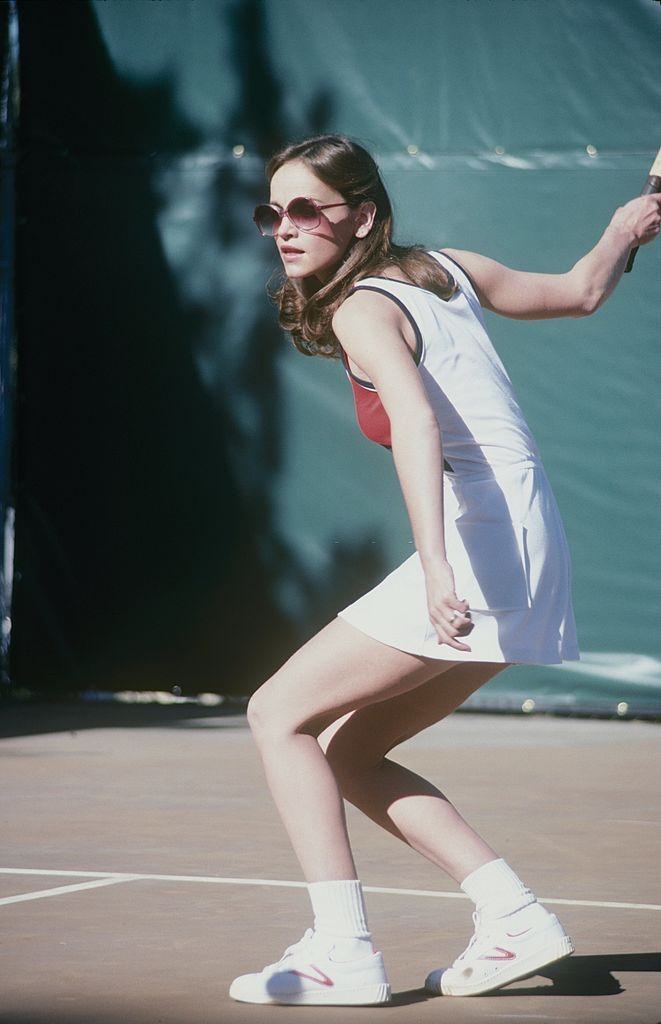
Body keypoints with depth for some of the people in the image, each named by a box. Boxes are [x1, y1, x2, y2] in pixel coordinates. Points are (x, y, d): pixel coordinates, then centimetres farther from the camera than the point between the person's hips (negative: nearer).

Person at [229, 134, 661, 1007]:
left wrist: (435, 565, -40)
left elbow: (417, 422, -28)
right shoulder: (447, 269, 13)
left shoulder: (363, 309, -11)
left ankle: (343, 951, -14)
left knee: (280, 714, -7)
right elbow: (581, 291, 24)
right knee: (346, 751, 13)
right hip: (526, 551, 9)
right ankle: (514, 917, 8)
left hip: (481, 539, -9)